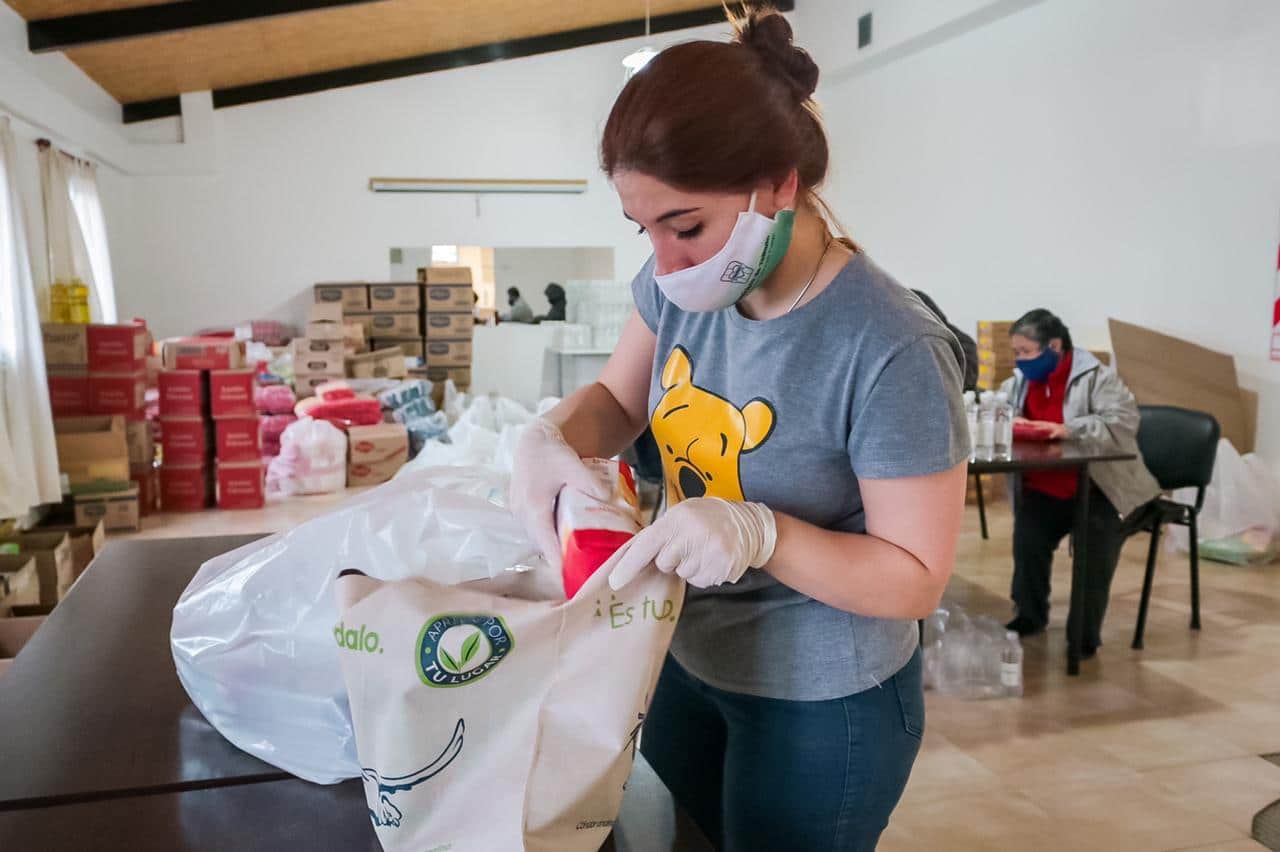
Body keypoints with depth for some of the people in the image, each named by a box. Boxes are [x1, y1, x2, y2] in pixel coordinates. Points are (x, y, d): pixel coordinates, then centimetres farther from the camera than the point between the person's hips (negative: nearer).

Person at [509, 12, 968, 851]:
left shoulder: (892, 353, -31)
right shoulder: (684, 282, -10)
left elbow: (916, 578, -23)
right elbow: (617, 402, 4)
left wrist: (760, 533, -38)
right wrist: (553, 435, -19)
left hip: (823, 706, -6)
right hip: (690, 660, 7)